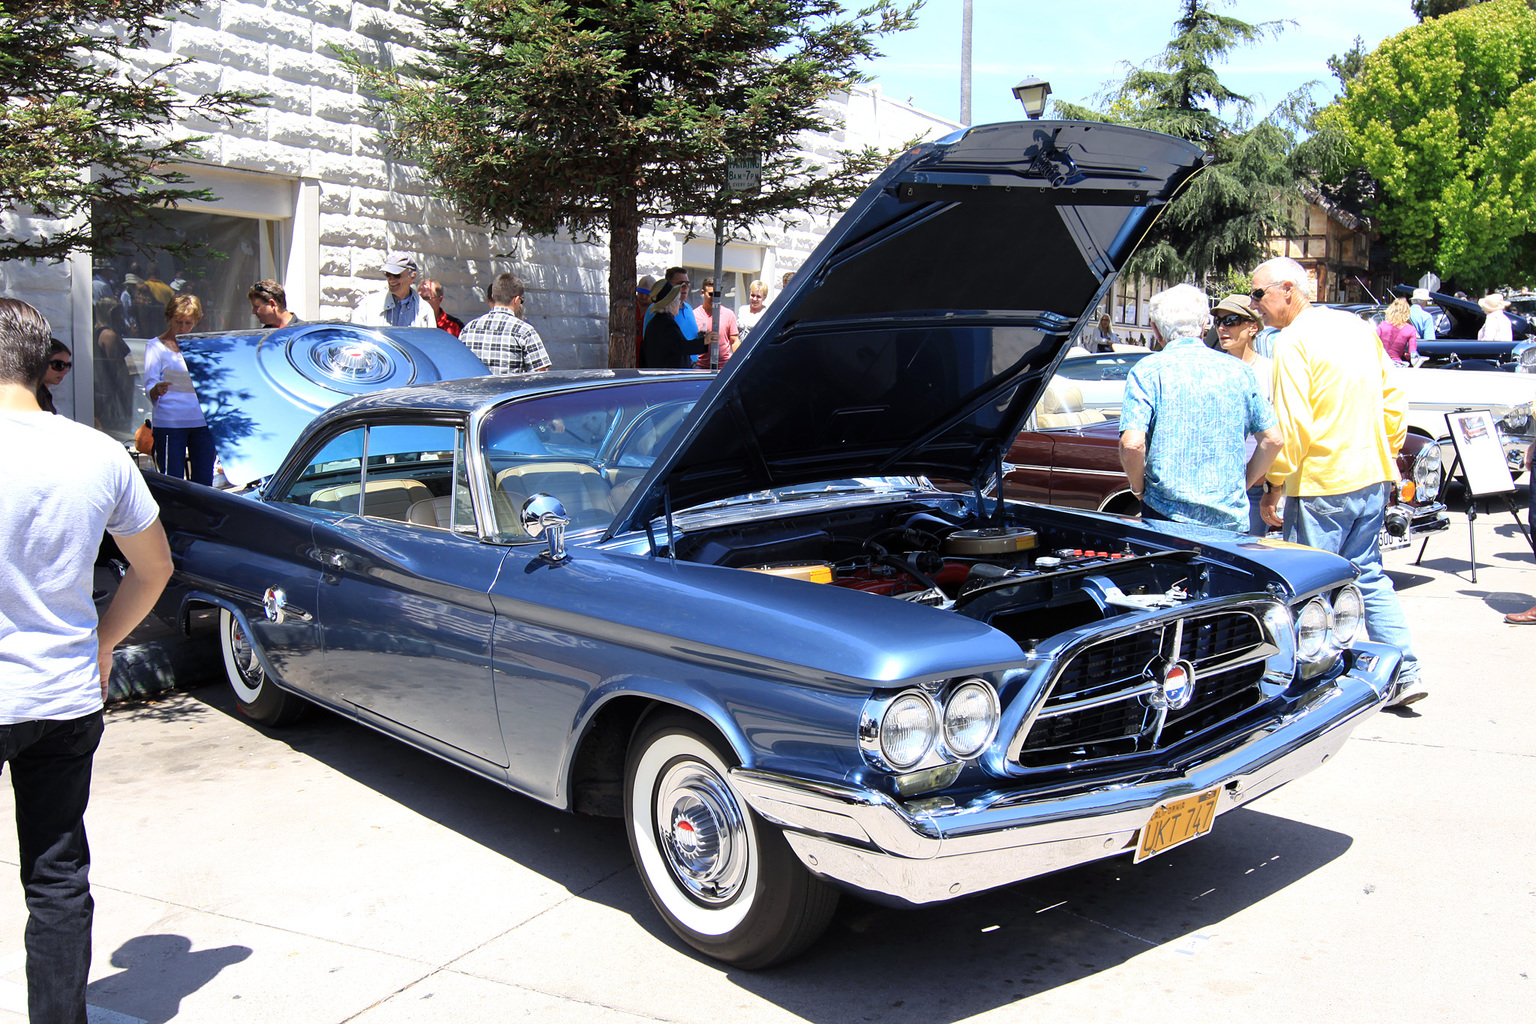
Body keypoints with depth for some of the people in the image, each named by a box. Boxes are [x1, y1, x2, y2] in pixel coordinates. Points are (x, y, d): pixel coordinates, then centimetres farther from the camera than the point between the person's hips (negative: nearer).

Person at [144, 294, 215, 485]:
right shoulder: (156, 346, 5)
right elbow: (149, 387, -3)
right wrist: (157, 390, -26)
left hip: (201, 421, 4)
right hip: (169, 422, -3)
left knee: (204, 482, 1)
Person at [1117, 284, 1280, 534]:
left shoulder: (1147, 371, -4)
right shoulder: (1239, 370, 8)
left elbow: (1132, 444, -14)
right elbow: (1272, 440, 8)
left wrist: (1139, 489, 3)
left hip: (1168, 515, -3)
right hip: (1232, 520, 3)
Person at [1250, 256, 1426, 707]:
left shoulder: (1294, 342, -13)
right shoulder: (1358, 327, 12)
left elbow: (1292, 426, -18)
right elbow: (1394, 401, 16)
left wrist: (1274, 487, -11)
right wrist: (1384, 459, 22)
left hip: (1321, 484, -8)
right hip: (1373, 479, 8)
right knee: (1368, 573, 17)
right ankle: (1405, 672, 16)